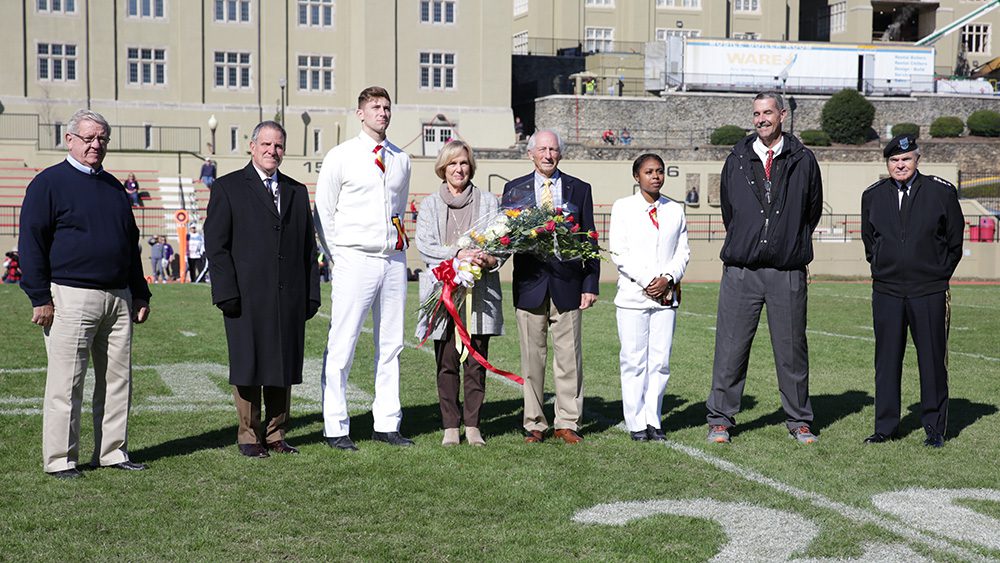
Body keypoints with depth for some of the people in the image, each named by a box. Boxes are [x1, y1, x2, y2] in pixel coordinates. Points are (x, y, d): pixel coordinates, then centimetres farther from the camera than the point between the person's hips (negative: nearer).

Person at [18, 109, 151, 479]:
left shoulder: (114, 187, 19)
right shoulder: (48, 183, -1)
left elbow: (131, 244, 24)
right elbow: (31, 241, -5)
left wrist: (140, 295, 19)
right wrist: (39, 297, -11)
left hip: (118, 298, 6)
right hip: (70, 297, -6)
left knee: (118, 380, 8)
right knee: (66, 383, -2)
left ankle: (112, 452, 17)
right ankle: (59, 459, 6)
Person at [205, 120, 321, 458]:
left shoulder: (297, 192, 16)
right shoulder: (228, 188, 3)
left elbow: (308, 247, 15)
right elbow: (216, 244, -3)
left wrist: (311, 294, 8)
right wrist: (227, 293, -11)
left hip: (289, 299, 4)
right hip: (247, 298, -4)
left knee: (284, 367, 8)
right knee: (248, 368, 1)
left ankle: (276, 435, 18)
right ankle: (249, 437, 12)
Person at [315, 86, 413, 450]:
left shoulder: (401, 159, 13)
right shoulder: (340, 157, 0)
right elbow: (324, 212, 3)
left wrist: (397, 240, 13)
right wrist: (337, 258, -1)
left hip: (394, 258, 5)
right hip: (354, 260, -5)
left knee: (391, 345, 7)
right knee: (342, 346, -5)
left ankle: (386, 424, 14)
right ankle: (335, 428, 1)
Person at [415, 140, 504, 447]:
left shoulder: (487, 201, 12)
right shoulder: (430, 204, 11)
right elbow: (424, 244, -2)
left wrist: (490, 259, -17)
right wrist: (458, 255, -17)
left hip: (479, 292, 0)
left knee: (476, 361, -1)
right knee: (447, 362, -1)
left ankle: (472, 425, 7)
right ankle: (451, 426, 6)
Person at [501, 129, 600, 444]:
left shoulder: (579, 189, 9)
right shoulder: (514, 190, 9)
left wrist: (590, 284, 1)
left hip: (567, 284, 0)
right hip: (530, 284, 0)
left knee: (569, 357, 1)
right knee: (532, 359, 4)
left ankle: (567, 423, 9)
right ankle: (534, 424, 12)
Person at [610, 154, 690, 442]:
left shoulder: (675, 210, 12)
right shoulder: (623, 207, 3)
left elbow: (683, 251, 9)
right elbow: (619, 252, -4)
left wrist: (668, 278, -8)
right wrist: (647, 281, -11)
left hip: (666, 296, 3)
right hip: (633, 296, -3)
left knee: (660, 360, 3)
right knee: (634, 361, -1)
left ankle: (653, 420, 11)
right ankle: (636, 422, 7)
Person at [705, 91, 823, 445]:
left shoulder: (803, 161, 4)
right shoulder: (737, 160, 7)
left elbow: (812, 210, 13)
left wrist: (791, 244, 13)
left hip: (788, 272, 0)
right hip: (741, 270, 1)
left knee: (792, 349, 7)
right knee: (730, 347, 2)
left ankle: (798, 421, 18)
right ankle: (720, 419, 11)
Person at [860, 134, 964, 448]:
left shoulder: (942, 193, 0)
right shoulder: (872, 196, 7)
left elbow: (955, 240, 8)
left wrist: (940, 274, 7)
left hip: (930, 292, -2)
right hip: (886, 291, 2)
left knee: (932, 361, 3)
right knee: (887, 361, 6)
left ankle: (935, 428, 13)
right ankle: (885, 427, 15)